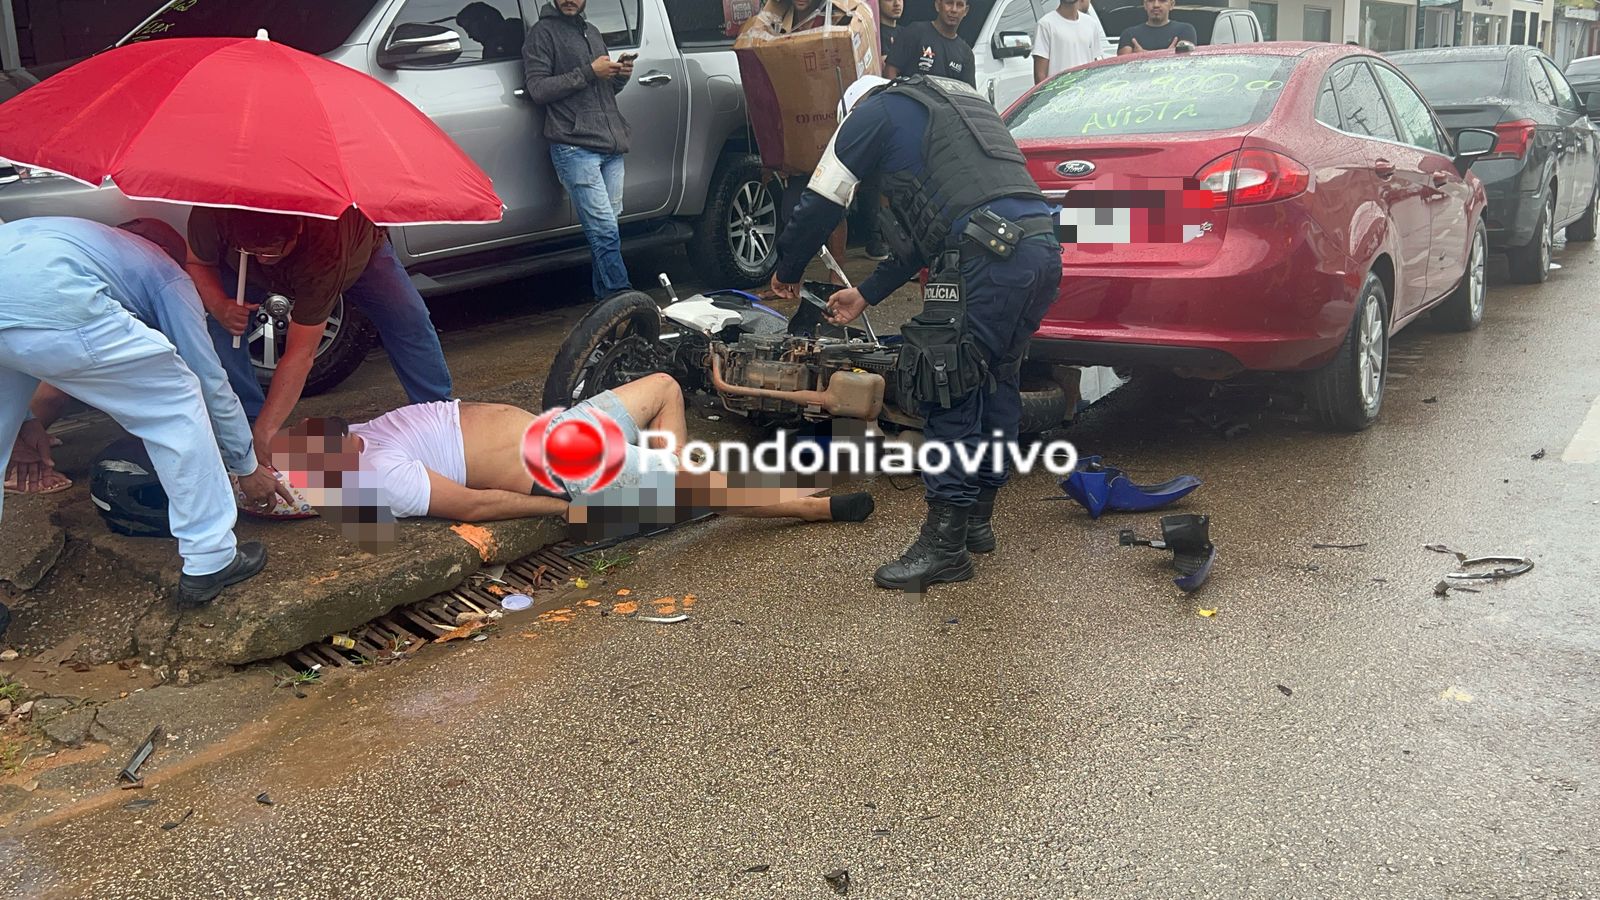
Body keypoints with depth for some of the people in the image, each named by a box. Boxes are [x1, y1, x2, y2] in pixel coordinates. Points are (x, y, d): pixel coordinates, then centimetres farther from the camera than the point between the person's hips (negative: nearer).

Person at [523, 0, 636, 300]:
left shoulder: (592, 32, 24)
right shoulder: (543, 32, 2)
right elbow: (537, 89, -9)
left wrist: (621, 75, 6)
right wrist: (589, 72, -13)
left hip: (611, 145, 7)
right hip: (575, 147, -7)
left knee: (606, 228, 7)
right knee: (605, 229, -13)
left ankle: (605, 296, 14)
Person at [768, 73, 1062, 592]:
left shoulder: (874, 111, 12)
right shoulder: (960, 101, 36)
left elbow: (821, 204, 13)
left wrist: (787, 271, 31)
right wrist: (866, 295, 38)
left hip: (991, 257, -9)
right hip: (1042, 245, 9)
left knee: (949, 394, -2)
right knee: (996, 384, 19)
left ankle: (944, 546, 1)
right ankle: (977, 519, 30)